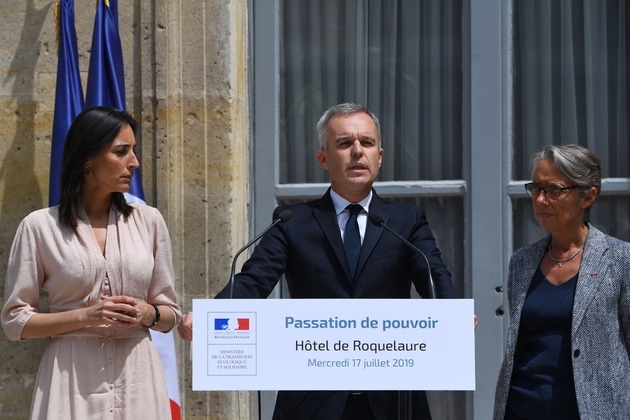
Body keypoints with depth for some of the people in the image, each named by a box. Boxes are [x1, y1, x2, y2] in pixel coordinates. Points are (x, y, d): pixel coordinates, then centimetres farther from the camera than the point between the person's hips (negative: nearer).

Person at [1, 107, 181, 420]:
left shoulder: (148, 221, 8)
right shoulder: (40, 226, -1)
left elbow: (169, 314, 13)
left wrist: (147, 314, -9)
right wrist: (84, 316, -13)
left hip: (137, 376, 3)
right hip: (72, 376, -3)